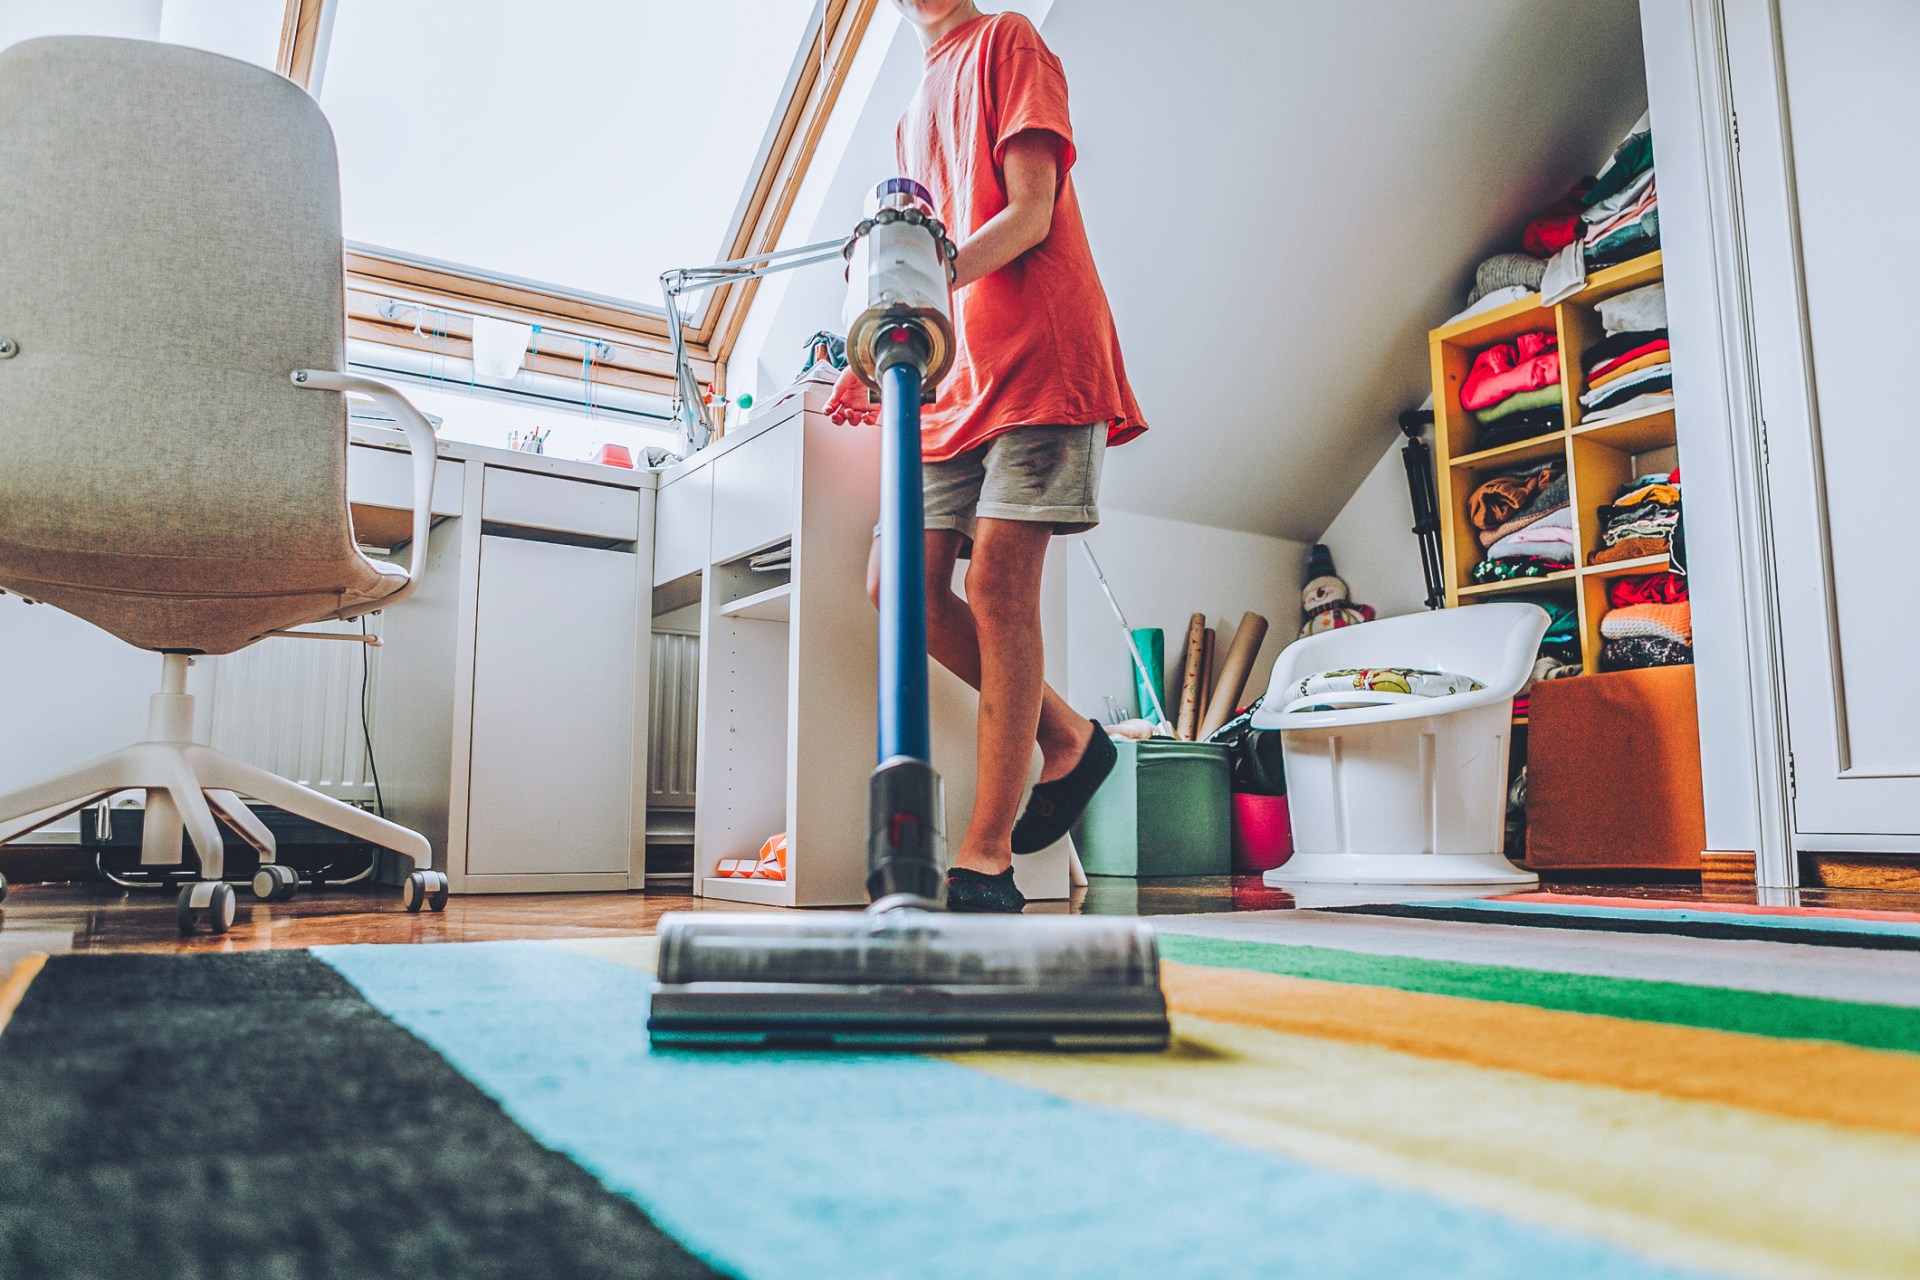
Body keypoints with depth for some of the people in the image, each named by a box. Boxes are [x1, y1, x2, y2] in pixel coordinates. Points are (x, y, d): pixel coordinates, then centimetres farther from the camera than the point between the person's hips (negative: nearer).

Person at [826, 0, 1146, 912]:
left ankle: (987, 857, -13)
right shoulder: (915, 118, 28)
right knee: (902, 583, -3)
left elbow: (1031, 212, -7)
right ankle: (1065, 735, 13)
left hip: (1039, 354, -8)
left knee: (997, 580, -15)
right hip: (957, 376, 8)